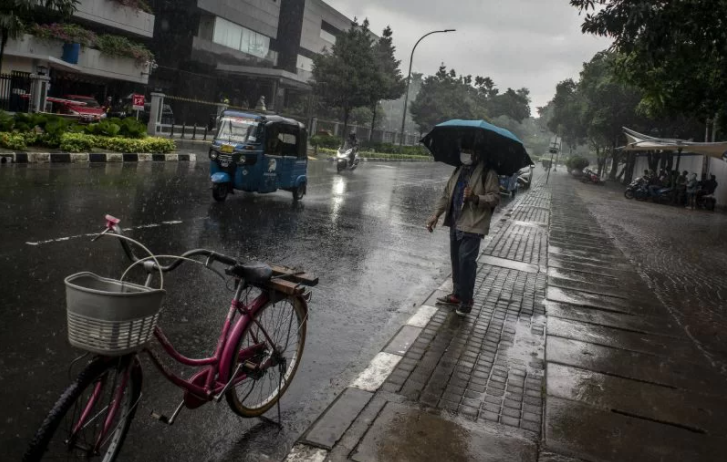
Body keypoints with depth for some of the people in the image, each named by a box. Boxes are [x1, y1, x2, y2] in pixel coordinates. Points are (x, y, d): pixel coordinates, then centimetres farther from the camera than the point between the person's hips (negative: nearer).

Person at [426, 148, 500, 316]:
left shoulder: (488, 173, -7)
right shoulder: (458, 171, 15)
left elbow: (495, 198, -12)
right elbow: (446, 194, 16)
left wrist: (475, 198, -29)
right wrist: (436, 214, 5)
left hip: (472, 226, -7)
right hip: (455, 223, 7)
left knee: (466, 260, -10)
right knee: (456, 259, 13)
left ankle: (466, 299, 2)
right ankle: (457, 294, 26)